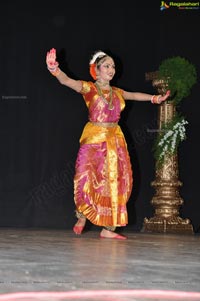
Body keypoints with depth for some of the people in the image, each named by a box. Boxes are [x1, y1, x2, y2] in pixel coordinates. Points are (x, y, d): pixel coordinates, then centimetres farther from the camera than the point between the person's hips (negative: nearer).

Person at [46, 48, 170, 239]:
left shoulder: (117, 92, 13)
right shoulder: (89, 88, -4)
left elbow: (135, 95, 32)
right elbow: (67, 81, -20)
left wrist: (155, 98, 40)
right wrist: (55, 69, -39)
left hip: (115, 140, 6)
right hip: (94, 139, -5)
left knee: (115, 182, 1)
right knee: (87, 179, -12)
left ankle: (108, 228, 6)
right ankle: (82, 217, 15)